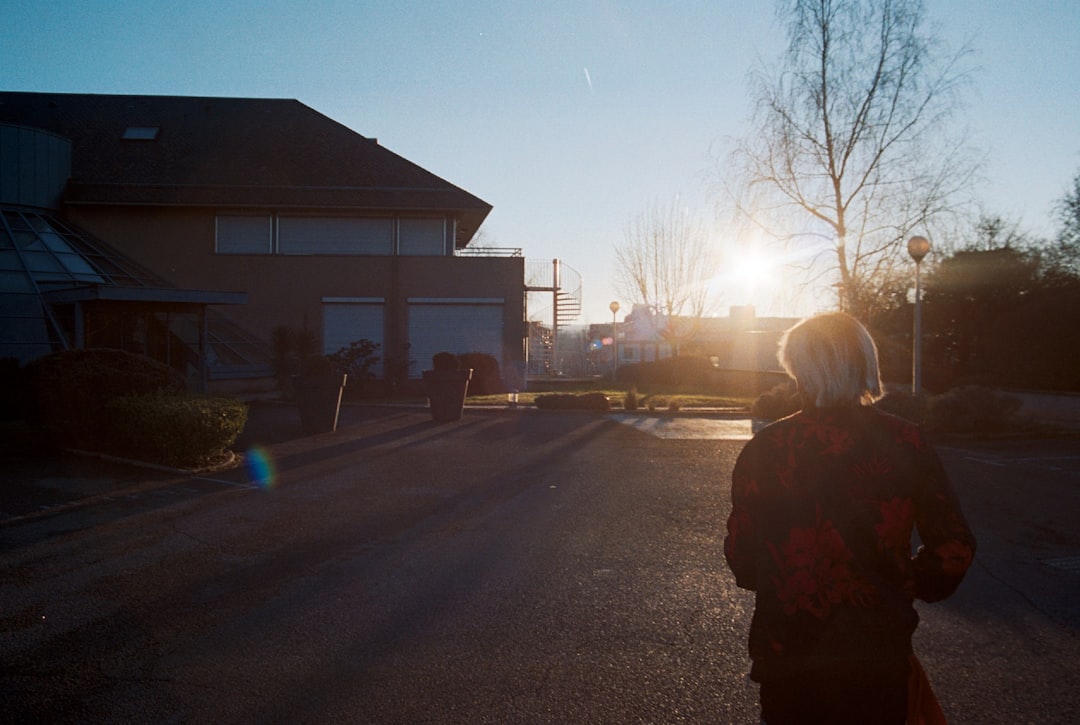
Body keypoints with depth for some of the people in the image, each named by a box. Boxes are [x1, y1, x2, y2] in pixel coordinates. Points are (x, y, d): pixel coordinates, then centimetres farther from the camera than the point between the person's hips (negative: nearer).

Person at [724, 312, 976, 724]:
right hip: (881, 648, 1)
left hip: (788, 650, -1)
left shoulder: (766, 449, -12)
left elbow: (741, 552, -8)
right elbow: (953, 546, -5)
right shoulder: (906, 443, -9)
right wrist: (911, 587, 13)